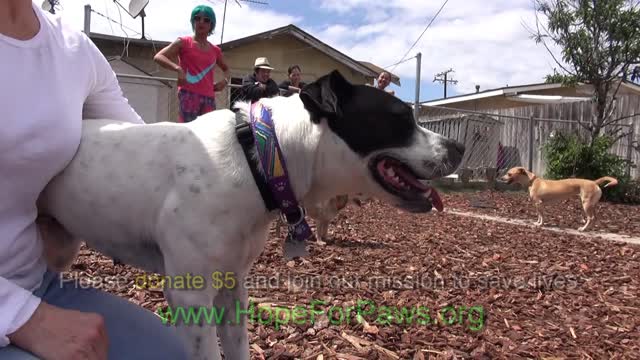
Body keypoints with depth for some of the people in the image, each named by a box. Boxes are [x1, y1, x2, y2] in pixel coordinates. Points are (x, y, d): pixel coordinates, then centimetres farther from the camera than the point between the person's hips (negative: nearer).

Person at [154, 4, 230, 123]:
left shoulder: (215, 50, 18)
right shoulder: (184, 42, 5)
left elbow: (226, 68, 36)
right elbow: (158, 57, -3)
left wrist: (225, 80, 13)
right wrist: (178, 68, -20)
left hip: (209, 98, 5)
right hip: (189, 94, -4)